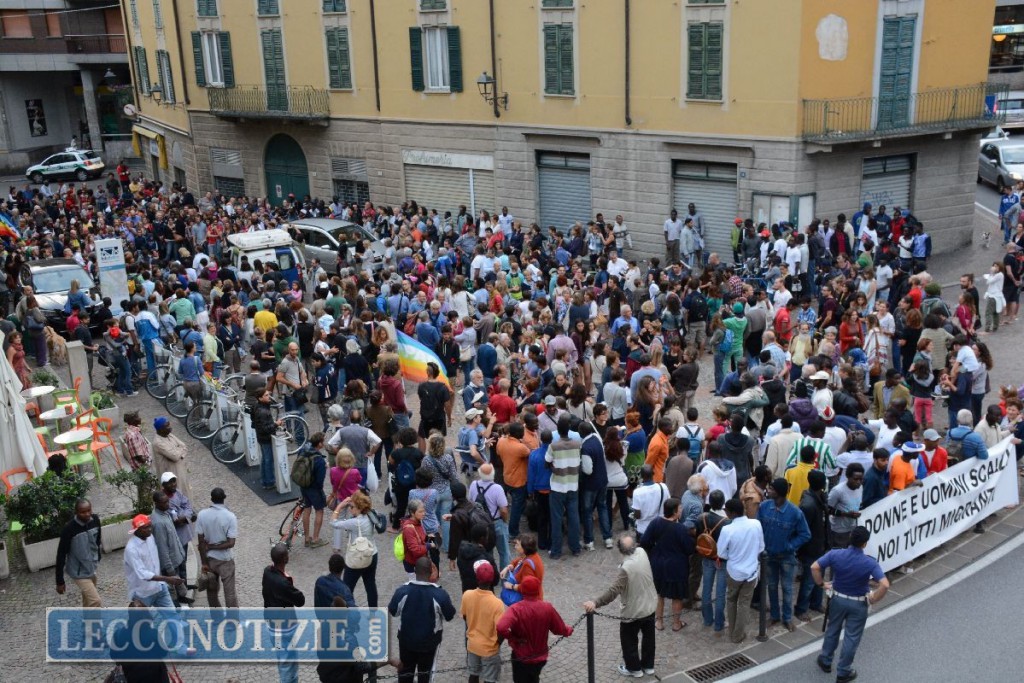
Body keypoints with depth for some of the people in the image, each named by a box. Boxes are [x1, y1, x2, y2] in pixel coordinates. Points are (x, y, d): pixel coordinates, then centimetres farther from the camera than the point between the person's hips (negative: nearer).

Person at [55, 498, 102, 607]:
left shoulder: (95, 520, -10)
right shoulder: (69, 528, -27)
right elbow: (61, 555, -19)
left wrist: (98, 557, 24)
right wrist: (60, 581, -15)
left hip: (92, 568, 6)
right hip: (79, 572, -6)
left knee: (88, 598, 24)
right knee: (95, 601, -12)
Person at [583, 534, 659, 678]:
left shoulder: (626, 568, -34)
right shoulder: (642, 552, -15)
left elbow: (614, 590, -42)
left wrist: (595, 603, -47)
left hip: (633, 612, -7)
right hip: (650, 606, 7)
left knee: (629, 640, 19)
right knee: (648, 637, 25)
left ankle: (634, 668, 35)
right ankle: (648, 665, 43)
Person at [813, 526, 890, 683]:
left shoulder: (835, 555, -17)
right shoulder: (870, 563, -23)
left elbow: (814, 567, -17)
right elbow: (885, 585, -30)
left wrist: (822, 583, -1)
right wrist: (874, 599, -14)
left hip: (837, 599, 2)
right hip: (858, 604, -2)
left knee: (832, 630, 25)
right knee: (851, 637, 13)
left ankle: (825, 661, 40)